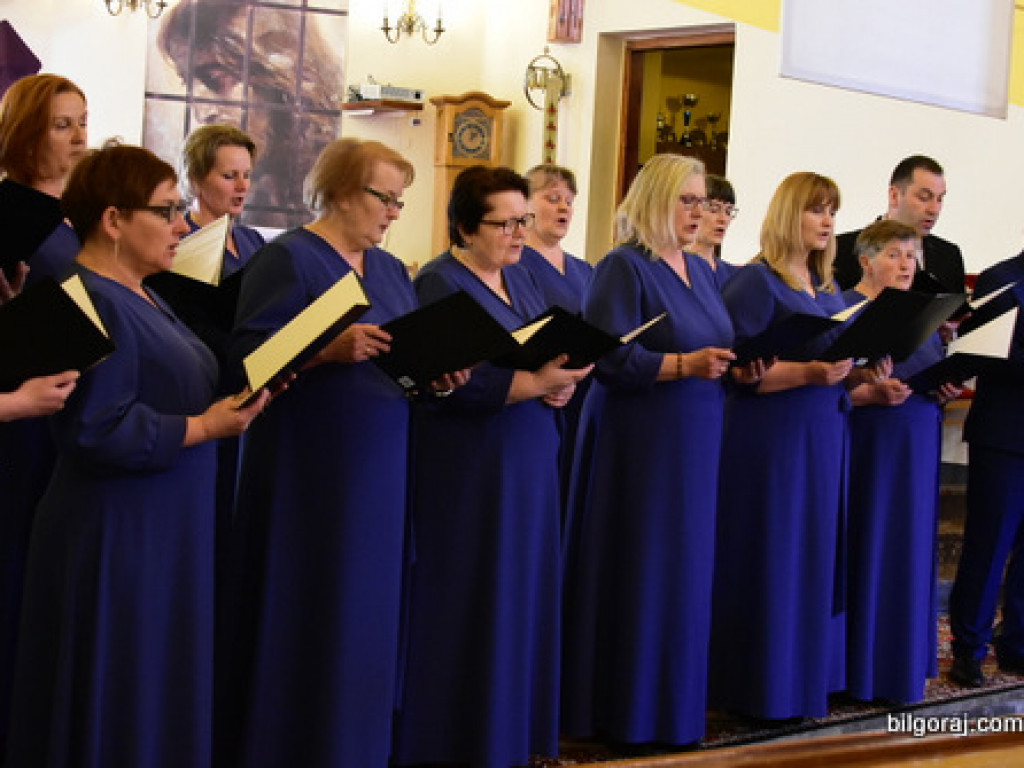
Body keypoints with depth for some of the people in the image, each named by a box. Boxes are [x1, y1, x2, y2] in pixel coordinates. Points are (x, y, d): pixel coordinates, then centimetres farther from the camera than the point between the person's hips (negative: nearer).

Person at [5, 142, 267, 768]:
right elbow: (96, 430, -25)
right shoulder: (91, 305, -18)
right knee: (117, 707, 0)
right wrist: (204, 427, -19)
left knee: (163, 703, 16)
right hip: (116, 541, -10)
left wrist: (242, 393, 2)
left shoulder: (138, 296, 14)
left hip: (163, 534, 10)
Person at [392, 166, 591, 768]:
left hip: (531, 460, 8)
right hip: (468, 465, -8)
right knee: (472, 604, -2)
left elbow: (554, 350, 13)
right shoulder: (440, 283, -10)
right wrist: (534, 381, -24)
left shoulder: (520, 278, 14)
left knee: (525, 596, 10)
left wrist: (561, 384, -9)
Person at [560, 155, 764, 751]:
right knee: (641, 575, -3)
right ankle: (630, 711, 7)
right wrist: (684, 365, -24)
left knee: (688, 572, 9)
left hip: (699, 444, 8)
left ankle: (677, 700, 19)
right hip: (640, 442, -7)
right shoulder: (624, 267, -9)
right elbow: (608, 356, -18)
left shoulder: (702, 271, 16)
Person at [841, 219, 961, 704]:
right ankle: (859, 668, 6)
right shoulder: (843, 309, -6)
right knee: (865, 550, -3)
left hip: (917, 451, 6)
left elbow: (938, 375, 20)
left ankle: (903, 663, 18)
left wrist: (945, 391, -2)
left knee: (910, 550, 8)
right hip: (865, 448, -6)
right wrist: (871, 393, -26)